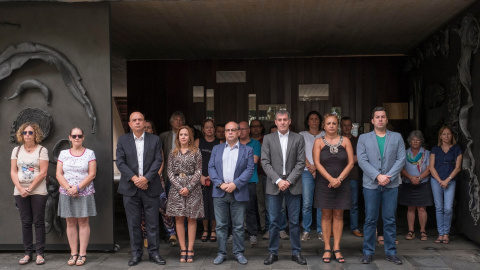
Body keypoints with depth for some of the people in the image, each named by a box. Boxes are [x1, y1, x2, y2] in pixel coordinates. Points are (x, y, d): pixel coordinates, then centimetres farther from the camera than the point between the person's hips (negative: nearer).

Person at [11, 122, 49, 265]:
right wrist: (20, 189, -8)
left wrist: (29, 189, -13)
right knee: (25, 222, 7)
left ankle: (40, 253, 6)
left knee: (38, 221, 1)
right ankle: (28, 253, 14)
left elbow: (43, 173, -8)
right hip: (20, 192, 3)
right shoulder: (17, 150, 10)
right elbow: (13, 172, 5)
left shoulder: (42, 150, -1)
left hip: (38, 191, -3)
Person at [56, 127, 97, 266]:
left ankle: (82, 253, 5)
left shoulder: (89, 153, 2)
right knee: (70, 222, 5)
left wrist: (77, 188, -14)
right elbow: (59, 174, 3)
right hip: (67, 193, 2)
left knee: (83, 222, 1)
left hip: (84, 193, -2)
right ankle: (73, 253, 11)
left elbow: (92, 174, -5)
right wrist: (68, 188, -11)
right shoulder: (63, 154, 8)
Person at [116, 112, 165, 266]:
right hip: (130, 188, 0)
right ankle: (136, 253, 16)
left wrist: (146, 178, -14)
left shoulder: (155, 140, 6)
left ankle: (153, 253, 14)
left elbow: (158, 161, -2)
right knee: (133, 223, 6)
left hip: (150, 187, 0)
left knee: (152, 223, 4)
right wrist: (134, 178, -14)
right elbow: (120, 162, -2)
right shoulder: (123, 140, 6)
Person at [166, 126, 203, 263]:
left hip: (192, 188, -2)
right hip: (176, 188, 2)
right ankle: (183, 250, 9)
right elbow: (170, 172, 3)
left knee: (192, 218, 2)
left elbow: (198, 172, -3)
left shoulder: (196, 152, 2)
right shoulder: (173, 153, 7)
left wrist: (188, 187, -13)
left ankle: (190, 250, 7)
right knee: (179, 219, 2)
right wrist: (179, 187, -9)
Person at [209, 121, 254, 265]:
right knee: (221, 225, 5)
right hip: (220, 193, 2)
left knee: (238, 226, 4)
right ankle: (221, 253, 14)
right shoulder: (216, 149, 12)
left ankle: (239, 253, 15)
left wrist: (235, 184, -14)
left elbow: (249, 169, -3)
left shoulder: (247, 150, 6)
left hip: (238, 193, -1)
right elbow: (211, 167, 5)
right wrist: (220, 183, -10)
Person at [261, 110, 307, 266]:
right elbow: (265, 162, -2)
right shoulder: (268, 139, 4)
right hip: (274, 186, 0)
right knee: (274, 221, 4)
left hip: (293, 185, 0)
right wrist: (278, 180, -12)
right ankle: (273, 252, 15)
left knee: (294, 221, 6)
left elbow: (301, 163, -1)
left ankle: (296, 252, 17)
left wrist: (289, 180, -11)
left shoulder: (298, 139, 4)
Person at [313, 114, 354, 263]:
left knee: (338, 215, 4)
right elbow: (317, 163, -6)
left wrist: (339, 179, -13)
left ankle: (337, 249, 10)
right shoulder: (319, 142, 2)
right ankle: (327, 249, 8)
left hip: (342, 184, 1)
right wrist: (331, 179, -16)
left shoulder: (345, 141, 5)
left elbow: (351, 163, -1)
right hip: (324, 183, -1)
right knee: (326, 215, 3)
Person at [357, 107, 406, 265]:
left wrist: (388, 177, -11)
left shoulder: (397, 137, 9)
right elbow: (362, 161, -3)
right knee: (370, 220, 3)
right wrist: (378, 176, -14)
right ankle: (368, 252, 11)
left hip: (391, 184, 1)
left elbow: (401, 159, 1)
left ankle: (391, 252, 15)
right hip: (371, 184, -1)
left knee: (390, 220, 5)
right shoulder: (364, 138, 6)